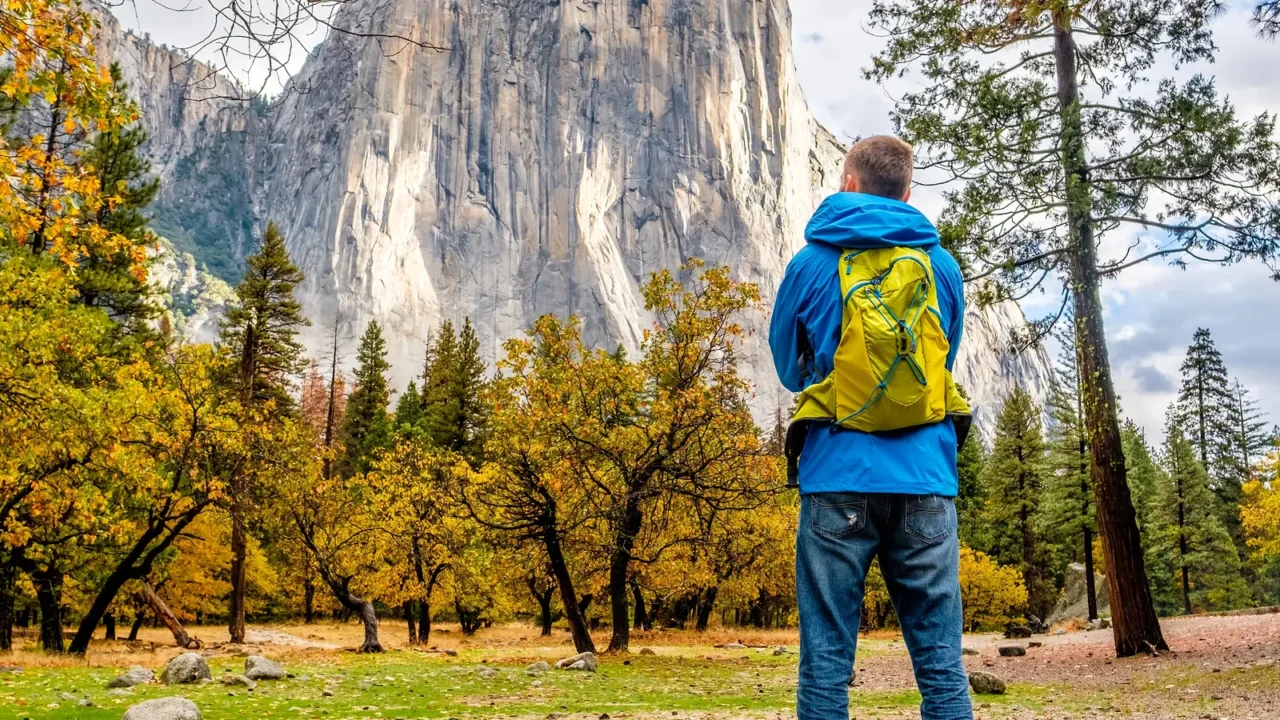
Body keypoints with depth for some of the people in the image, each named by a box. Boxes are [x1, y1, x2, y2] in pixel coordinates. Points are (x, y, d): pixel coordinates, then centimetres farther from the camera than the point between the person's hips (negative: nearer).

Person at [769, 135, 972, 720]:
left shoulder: (812, 262, 3)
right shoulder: (943, 266, 9)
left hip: (838, 477, -2)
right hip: (926, 479, 2)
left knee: (826, 661, 3)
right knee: (941, 662, 6)